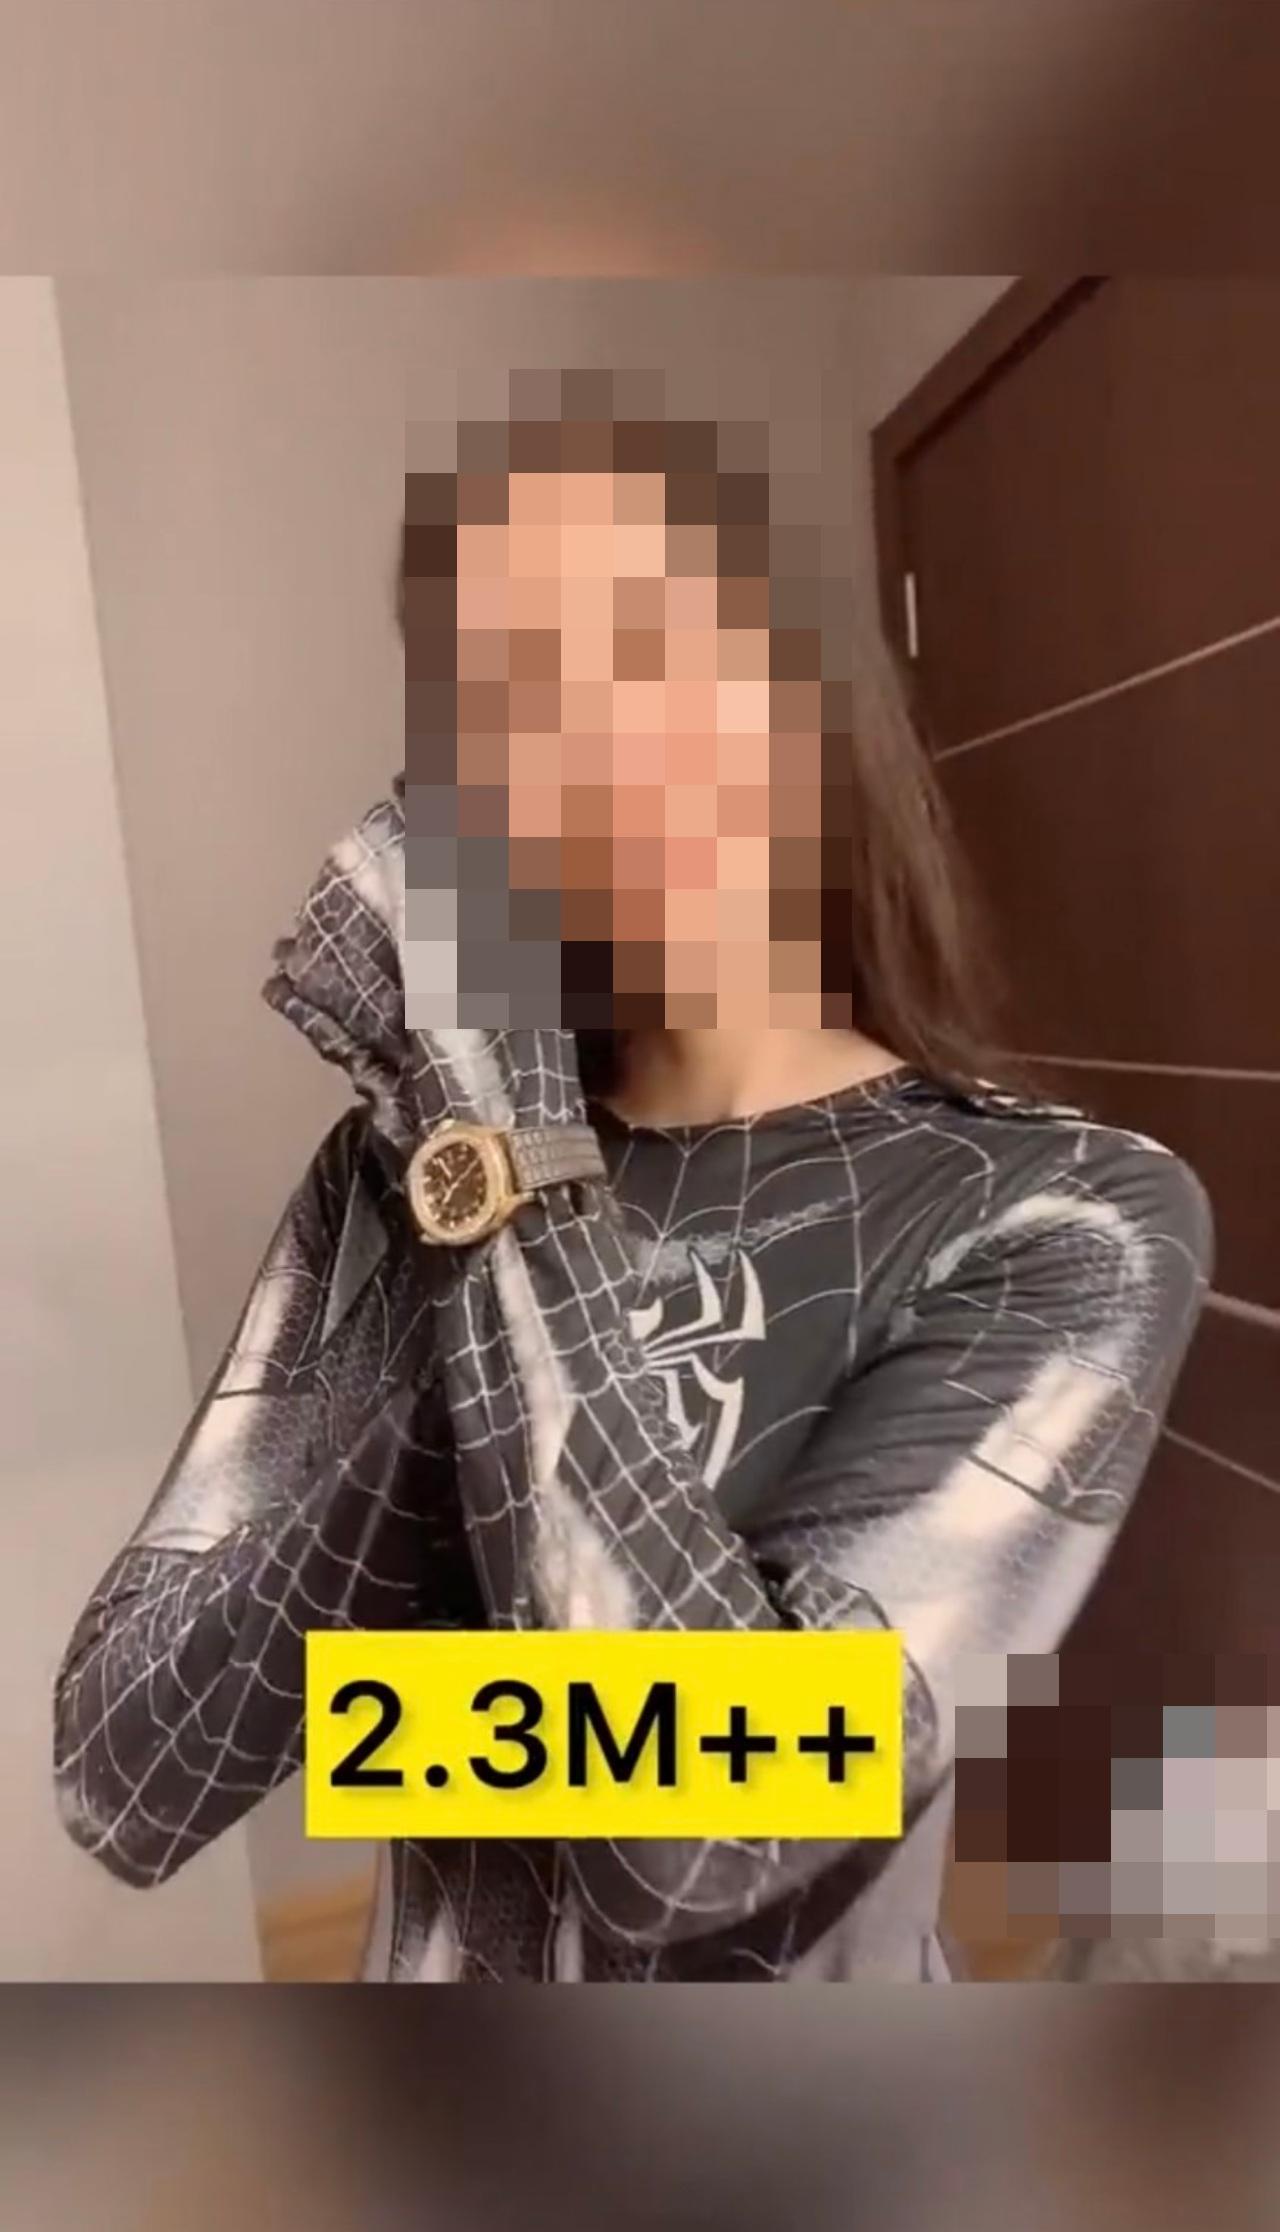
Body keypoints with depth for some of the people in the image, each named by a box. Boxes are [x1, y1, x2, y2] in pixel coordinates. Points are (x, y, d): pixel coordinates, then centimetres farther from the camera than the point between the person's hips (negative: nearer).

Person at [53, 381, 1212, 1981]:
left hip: (808, 1967, -3)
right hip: (432, 1962, 4)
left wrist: (512, 1158, -30)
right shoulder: (395, 1163, -13)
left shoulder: (1069, 1222, -22)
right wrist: (453, 1193, -30)